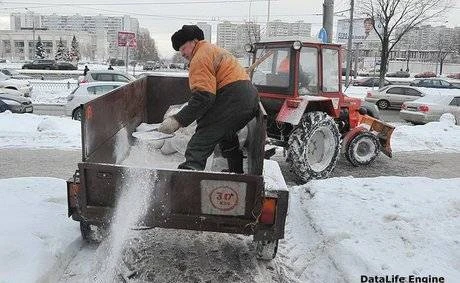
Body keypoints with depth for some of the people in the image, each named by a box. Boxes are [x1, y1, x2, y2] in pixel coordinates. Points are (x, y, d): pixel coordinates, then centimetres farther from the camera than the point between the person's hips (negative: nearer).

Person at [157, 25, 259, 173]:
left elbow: (203, 97, -20)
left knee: (198, 145, -15)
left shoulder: (201, 57, -7)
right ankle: (236, 172, 49)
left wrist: (178, 120, -22)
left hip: (232, 100, -11)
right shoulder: (214, 50, 26)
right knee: (226, 135, 33)